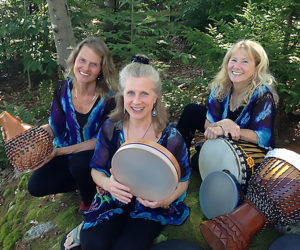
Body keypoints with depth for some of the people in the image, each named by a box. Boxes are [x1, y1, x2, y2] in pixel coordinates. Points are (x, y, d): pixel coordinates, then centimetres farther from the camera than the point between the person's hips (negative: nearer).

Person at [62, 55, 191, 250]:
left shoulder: (171, 137, -16)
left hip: (151, 207, -1)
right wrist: (108, 183, -24)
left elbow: (182, 181, -4)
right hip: (114, 200, 2)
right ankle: (88, 231, 11)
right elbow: (97, 170, 0)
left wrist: (165, 199, -25)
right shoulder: (110, 128, -9)